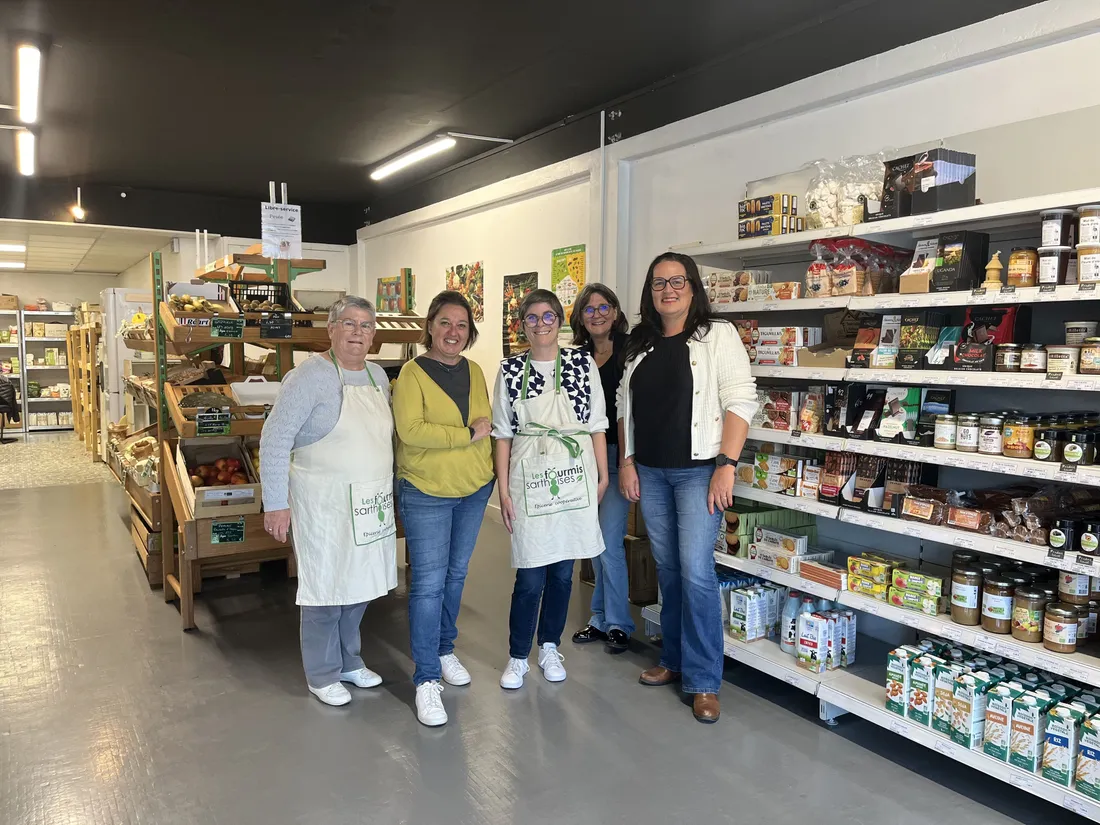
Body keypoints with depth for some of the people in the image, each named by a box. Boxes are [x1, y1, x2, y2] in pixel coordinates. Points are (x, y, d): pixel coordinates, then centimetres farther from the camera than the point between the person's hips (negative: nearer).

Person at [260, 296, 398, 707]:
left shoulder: (378, 375, 7)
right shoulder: (310, 376, -15)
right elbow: (275, 440, -15)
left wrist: (388, 490, 17)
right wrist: (276, 504, -17)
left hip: (371, 503, 7)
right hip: (325, 504, -7)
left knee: (360, 583, 17)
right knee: (327, 588, 5)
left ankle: (349, 660, 37)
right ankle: (323, 675, 25)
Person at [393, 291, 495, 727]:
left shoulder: (474, 371, 6)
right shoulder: (413, 373, -11)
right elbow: (411, 430, -23)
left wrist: (491, 463, 4)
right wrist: (468, 434, -21)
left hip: (474, 490, 6)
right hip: (426, 494, -6)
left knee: (456, 574, 18)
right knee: (429, 583, -4)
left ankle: (444, 650, 36)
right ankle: (426, 678, 7)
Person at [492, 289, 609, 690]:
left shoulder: (583, 364, 2)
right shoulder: (511, 369, 1)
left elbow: (597, 426, 6)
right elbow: (503, 433, 2)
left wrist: (603, 476, 5)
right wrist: (503, 490, -1)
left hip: (575, 478, 1)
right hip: (529, 480, -1)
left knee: (563, 570, 11)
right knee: (530, 577, 0)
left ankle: (550, 647, 31)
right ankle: (518, 657, 19)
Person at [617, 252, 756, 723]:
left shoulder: (718, 335, -4)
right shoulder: (640, 344, 12)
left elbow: (741, 401, -11)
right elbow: (625, 407, 16)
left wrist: (726, 465, -17)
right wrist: (626, 460, 8)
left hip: (698, 470, -5)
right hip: (650, 472, 5)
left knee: (696, 571, -8)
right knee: (667, 569, 13)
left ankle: (704, 680, 6)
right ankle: (674, 660, 28)